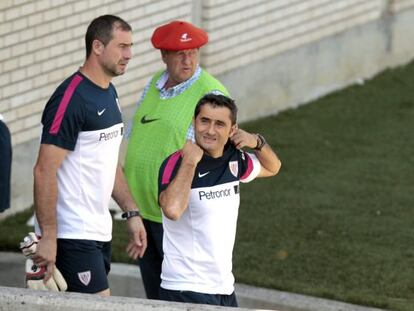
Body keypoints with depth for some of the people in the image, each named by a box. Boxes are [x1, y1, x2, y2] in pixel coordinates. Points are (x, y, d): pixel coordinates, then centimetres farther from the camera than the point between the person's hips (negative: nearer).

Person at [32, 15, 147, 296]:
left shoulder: (109, 93, 13)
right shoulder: (72, 98, -17)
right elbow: (45, 170, -19)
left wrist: (132, 212, 17)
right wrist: (48, 238, -21)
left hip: (99, 230, 9)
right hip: (72, 234, -9)